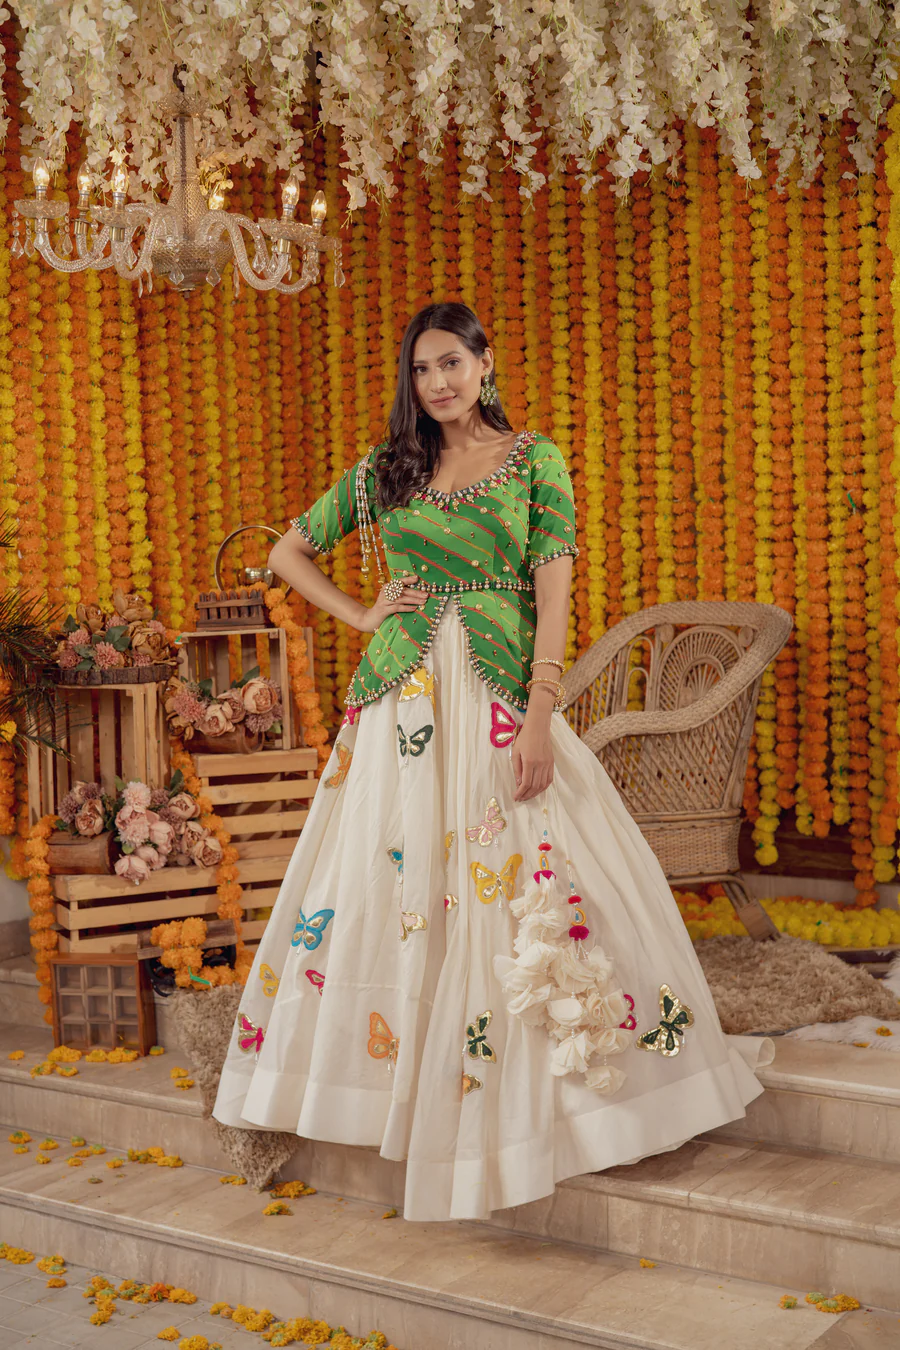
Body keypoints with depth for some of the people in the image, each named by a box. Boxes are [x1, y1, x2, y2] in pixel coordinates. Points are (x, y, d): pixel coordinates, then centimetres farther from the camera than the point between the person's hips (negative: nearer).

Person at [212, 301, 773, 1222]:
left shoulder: (534, 461, 4)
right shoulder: (386, 468, 10)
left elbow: (552, 593, -4)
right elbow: (288, 553, 18)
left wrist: (539, 720, -14)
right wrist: (361, 615, 4)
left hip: (500, 698, -2)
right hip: (403, 698, 2)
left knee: (519, 891, -3)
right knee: (396, 885, 3)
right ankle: (390, 1061, 18)